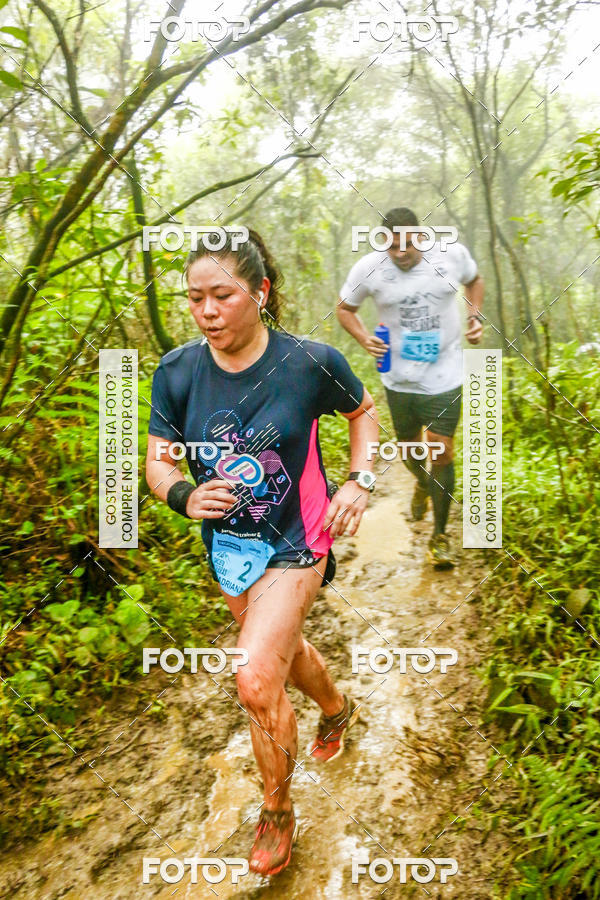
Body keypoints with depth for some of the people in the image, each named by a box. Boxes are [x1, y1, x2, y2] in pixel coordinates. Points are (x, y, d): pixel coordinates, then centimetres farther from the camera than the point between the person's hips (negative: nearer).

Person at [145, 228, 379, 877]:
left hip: (295, 542, -4)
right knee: (283, 646, 25)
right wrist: (184, 496, -26)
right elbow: (157, 463, -4)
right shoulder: (176, 373, -12)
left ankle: (277, 811, 14)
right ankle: (336, 710, 59)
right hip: (226, 545, 5)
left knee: (256, 679, -14)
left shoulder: (310, 363, -18)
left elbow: (364, 411, 2)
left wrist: (359, 483, -11)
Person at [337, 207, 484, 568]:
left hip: (445, 376, -1)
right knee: (410, 448, 17)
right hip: (400, 379, 1)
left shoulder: (452, 253, -7)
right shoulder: (368, 268, -10)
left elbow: (475, 281, 15)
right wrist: (364, 338, -14)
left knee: (442, 452, -5)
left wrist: (475, 316, -2)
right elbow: (345, 308, 5)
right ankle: (423, 484, 55)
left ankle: (440, 536, 12)